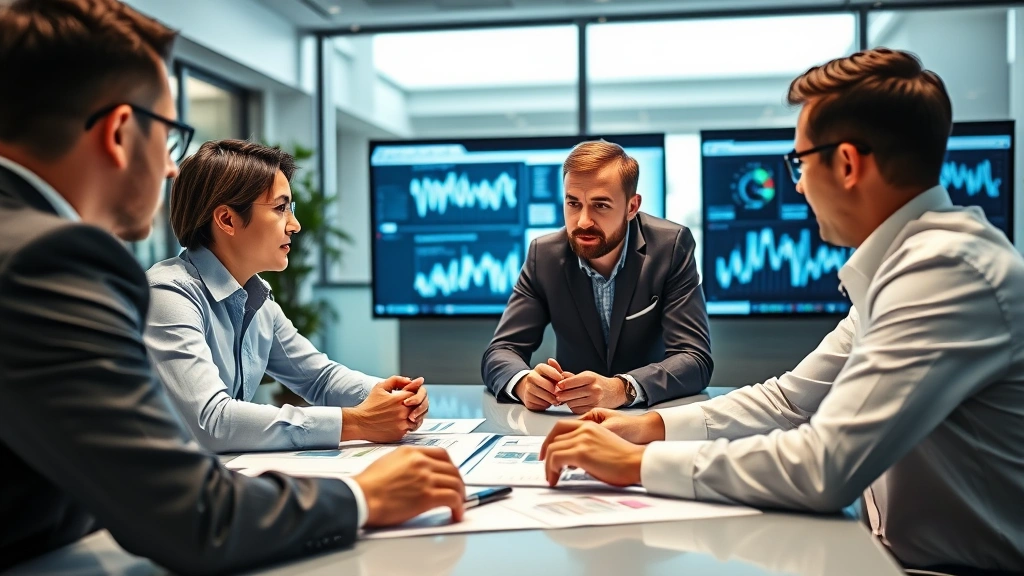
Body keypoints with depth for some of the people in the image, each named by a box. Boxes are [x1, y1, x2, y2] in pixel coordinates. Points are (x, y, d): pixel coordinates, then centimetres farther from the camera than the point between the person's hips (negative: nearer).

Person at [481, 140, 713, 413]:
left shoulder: (671, 245, -14)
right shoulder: (545, 254, -7)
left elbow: (696, 359, -20)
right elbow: (500, 351, -8)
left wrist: (621, 389, -37)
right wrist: (524, 381, -32)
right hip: (574, 418, 2)